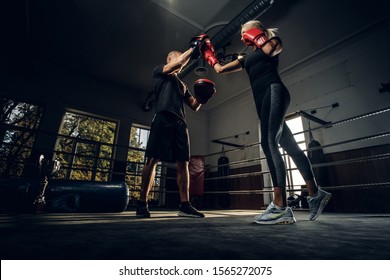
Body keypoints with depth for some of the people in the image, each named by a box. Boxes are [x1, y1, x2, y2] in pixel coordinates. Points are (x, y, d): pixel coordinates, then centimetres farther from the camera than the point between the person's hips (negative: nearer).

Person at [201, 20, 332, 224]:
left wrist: (257, 37, 8)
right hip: (262, 100, 7)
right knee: (290, 147, 3)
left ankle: (280, 207, -29)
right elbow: (220, 69, 32)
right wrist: (208, 53, 34)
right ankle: (315, 194, 10)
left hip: (274, 91, -7)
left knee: (269, 142, -25)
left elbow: (272, 50, -7)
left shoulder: (272, 40, 18)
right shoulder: (246, 59, 33)